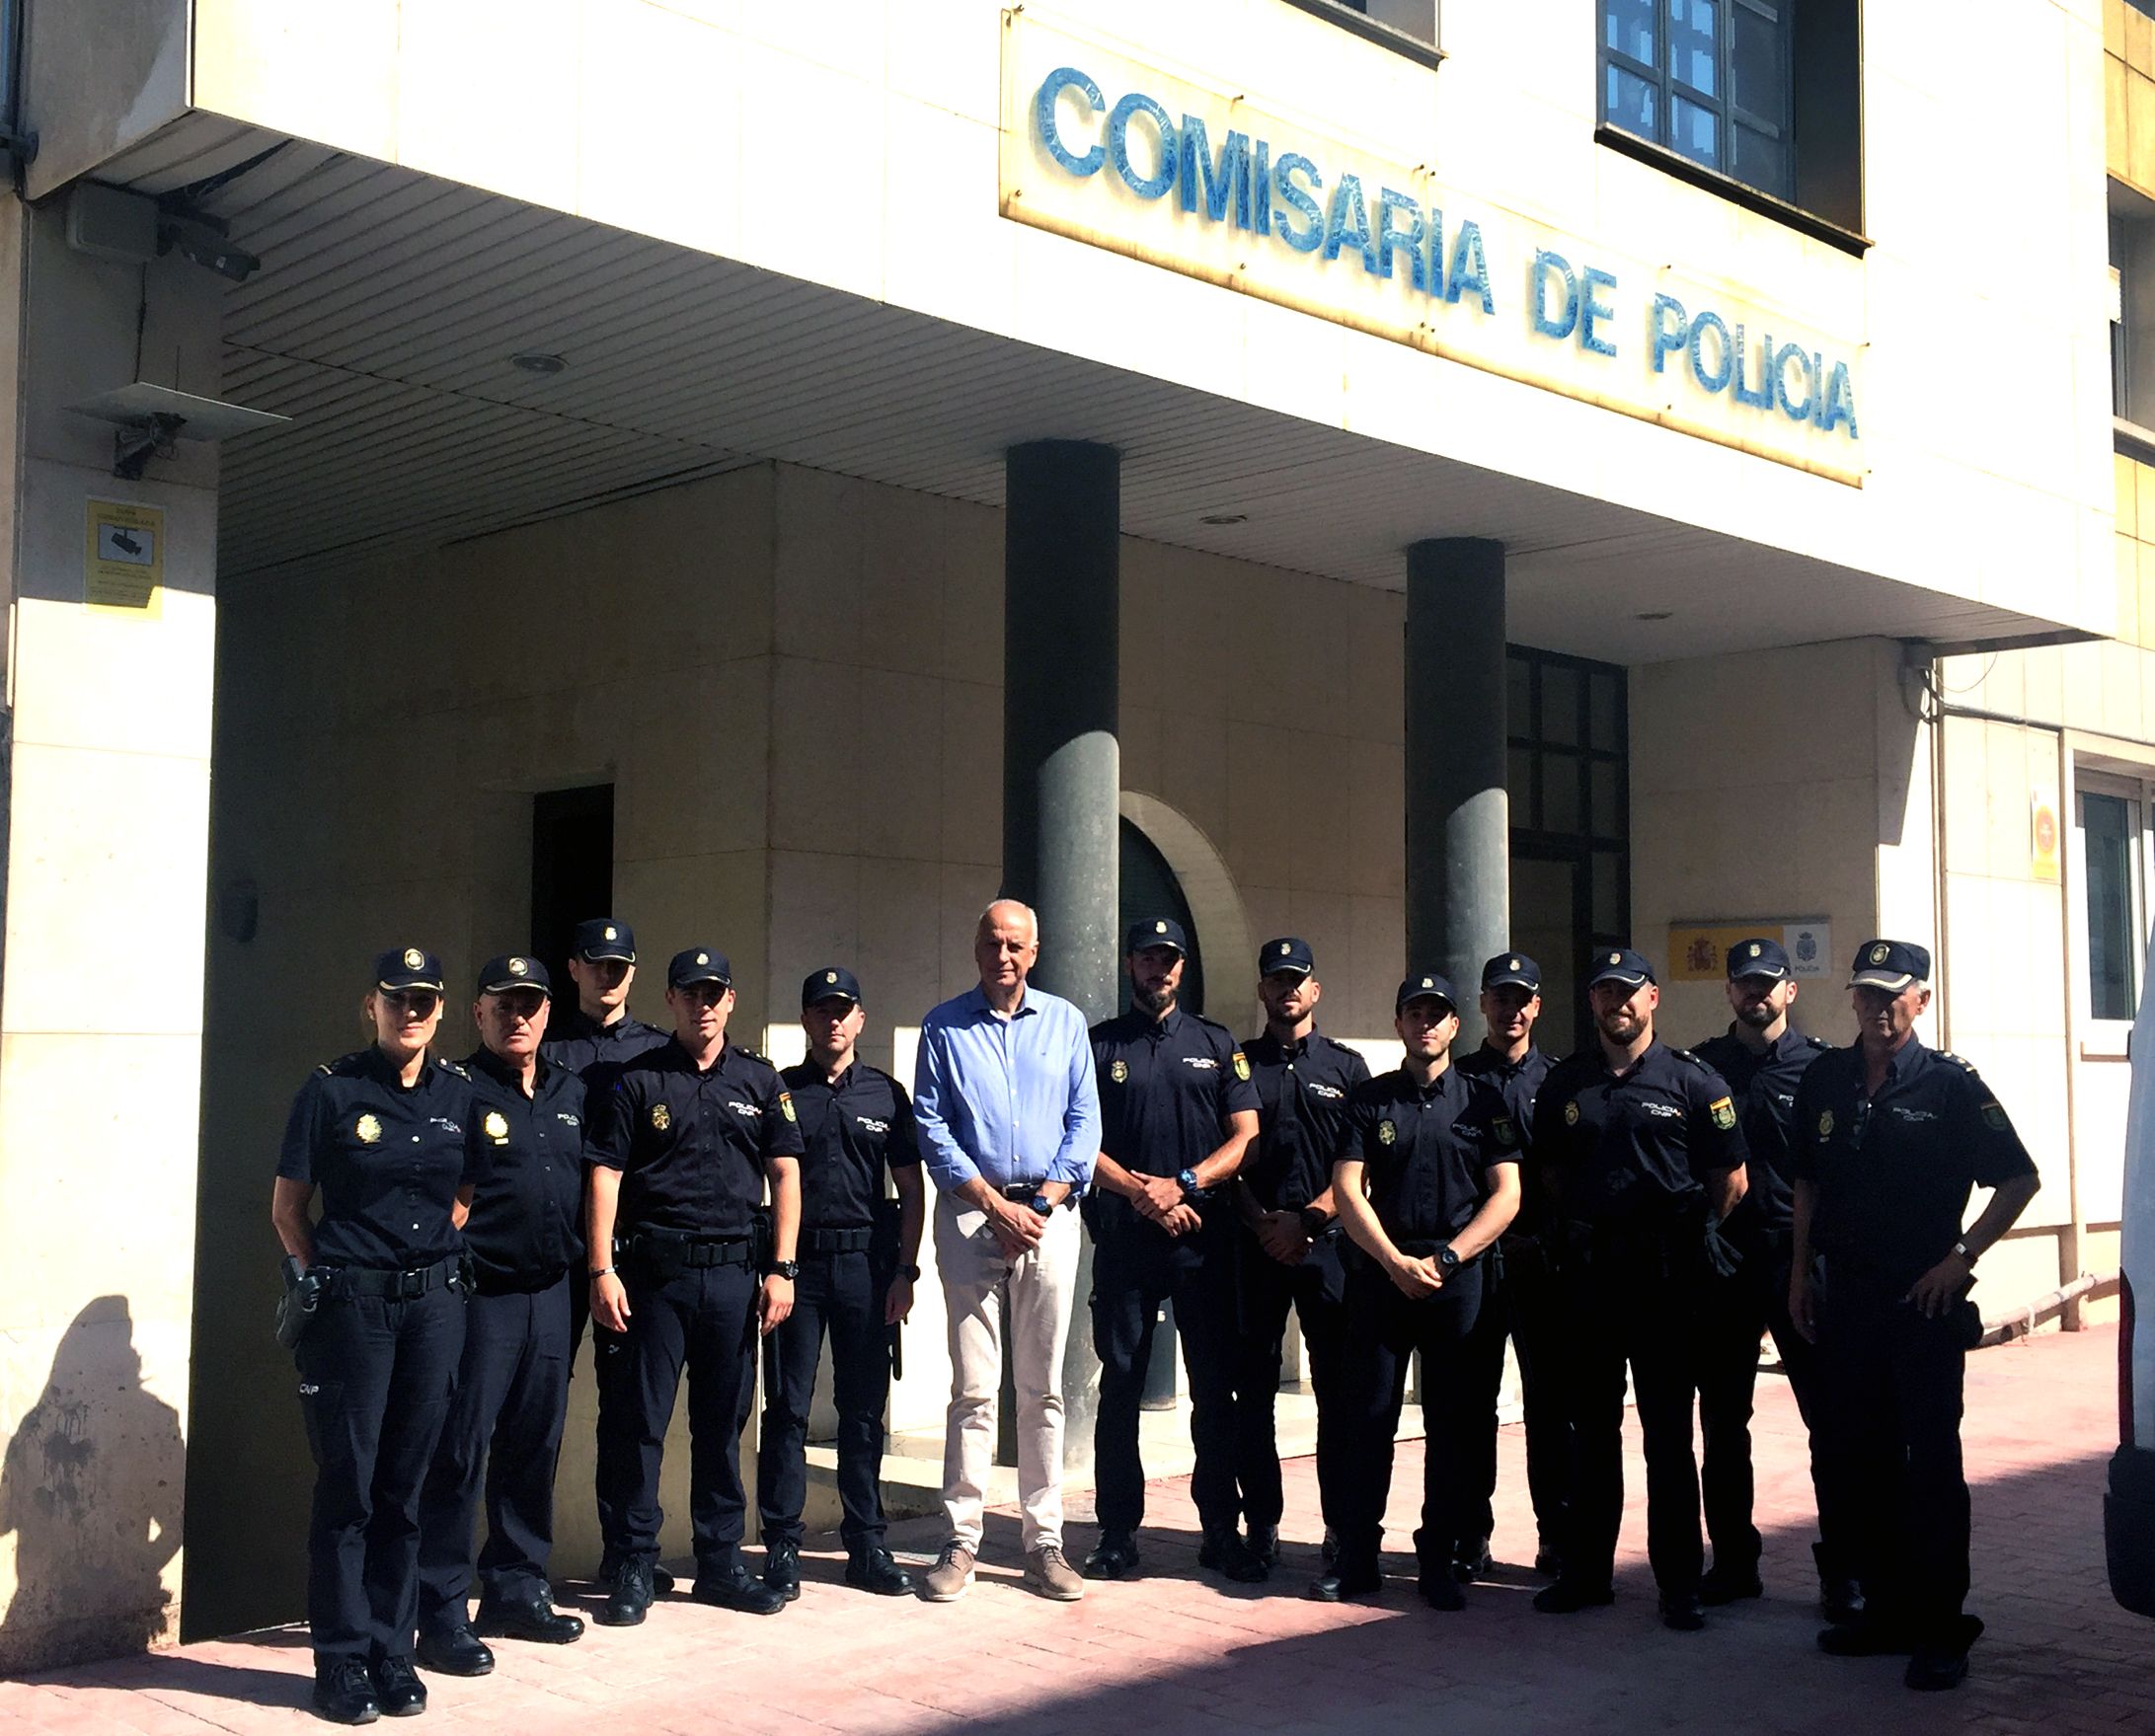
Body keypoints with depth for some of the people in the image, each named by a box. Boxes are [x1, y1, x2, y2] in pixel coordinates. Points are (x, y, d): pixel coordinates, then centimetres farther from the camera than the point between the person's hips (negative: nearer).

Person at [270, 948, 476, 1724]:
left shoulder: (459, 1093, 8)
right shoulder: (332, 1089, -3)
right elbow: (287, 1204, 1)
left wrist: (439, 1260, 7)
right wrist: (319, 1280, -5)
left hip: (434, 1302, 3)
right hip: (352, 1302, -3)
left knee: (406, 1484, 9)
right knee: (347, 1483, 1)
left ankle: (393, 1651, 18)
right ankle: (341, 1660, 9)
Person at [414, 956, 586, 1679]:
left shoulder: (572, 1095, 14)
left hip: (552, 1294, 6)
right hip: (481, 1294, -6)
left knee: (535, 1448, 13)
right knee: (461, 1451, -4)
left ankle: (517, 1590, 25)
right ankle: (443, 1613, 3)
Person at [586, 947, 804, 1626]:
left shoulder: (759, 1080, 10)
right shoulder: (637, 1080, 2)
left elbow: (784, 1173, 9)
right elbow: (606, 1175, -1)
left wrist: (781, 1269, 1)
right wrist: (602, 1271, -10)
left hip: (733, 1271, 2)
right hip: (652, 1270, -2)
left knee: (724, 1423, 10)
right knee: (636, 1421, 0)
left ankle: (721, 1561, 20)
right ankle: (633, 1566, 10)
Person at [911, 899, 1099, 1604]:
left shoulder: (1065, 1022, 10)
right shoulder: (945, 1027, 6)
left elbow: (1085, 1123, 7)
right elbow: (932, 1129, 0)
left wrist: (1042, 1204, -6)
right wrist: (999, 1207, -8)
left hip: (1048, 1211, 2)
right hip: (972, 1213, -1)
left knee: (1043, 1388, 4)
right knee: (974, 1388, -3)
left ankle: (1044, 1541, 8)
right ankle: (962, 1541, 2)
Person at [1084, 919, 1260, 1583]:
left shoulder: (1217, 1043, 13)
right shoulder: (1100, 1045, 9)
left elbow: (1245, 1137, 6)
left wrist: (1184, 1184, -10)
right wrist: (1143, 1192, -12)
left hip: (1206, 1235, 1)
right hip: (1124, 1236, -1)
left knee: (1215, 1388, 2)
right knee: (1120, 1385, 2)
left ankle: (1222, 1530, 10)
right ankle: (1118, 1533, 9)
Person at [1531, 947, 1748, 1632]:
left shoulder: (1692, 1080, -1)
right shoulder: (1565, 1082, 9)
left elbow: (1731, 1179, 2)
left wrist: (1686, 1236, 5)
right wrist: (1576, 1234, 11)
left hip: (1666, 1275, -3)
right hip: (1587, 1272, 3)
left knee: (1668, 1433, 1)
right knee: (1591, 1428, 10)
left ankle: (1679, 1583, 9)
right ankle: (1586, 1570, 19)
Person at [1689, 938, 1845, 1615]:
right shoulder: (1698, 1068, 7)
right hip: (1722, 1262, 3)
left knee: (1829, 1415, -2)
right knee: (1721, 1419, 9)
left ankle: (1842, 1568, 8)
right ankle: (1732, 1561, 20)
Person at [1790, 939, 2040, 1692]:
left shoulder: (1949, 1083, -7)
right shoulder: (1825, 1080, 7)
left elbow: (2019, 1179, -4)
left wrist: (1962, 1257, -10)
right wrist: (1801, 1272, 11)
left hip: (1924, 1298, -5)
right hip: (1844, 1295, 5)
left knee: (1930, 1465, -2)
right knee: (1851, 1459, 11)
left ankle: (1940, 1629, 6)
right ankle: (1886, 1608, 24)